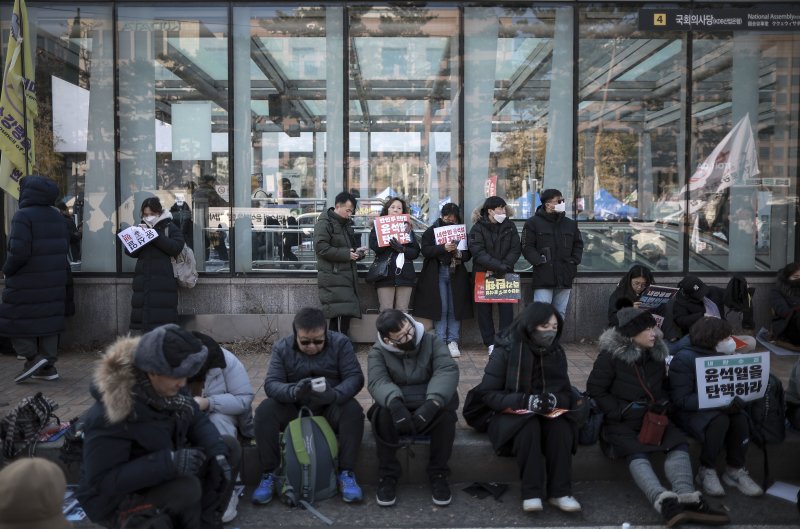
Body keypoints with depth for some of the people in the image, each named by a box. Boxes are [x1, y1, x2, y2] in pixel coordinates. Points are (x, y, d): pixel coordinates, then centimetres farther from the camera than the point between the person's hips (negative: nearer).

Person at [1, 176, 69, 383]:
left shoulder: (23, 215, -14)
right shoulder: (57, 216, 10)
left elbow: (18, 251, -21)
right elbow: (63, 246, 12)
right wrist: (54, 267, 16)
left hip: (27, 281, -7)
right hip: (53, 280, 7)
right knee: (47, 319, 10)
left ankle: (32, 357, -2)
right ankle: (48, 365, 12)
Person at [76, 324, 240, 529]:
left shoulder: (167, 387, -12)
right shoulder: (108, 414, -32)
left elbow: (196, 420, 1)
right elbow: (101, 482, -31)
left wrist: (218, 451, -19)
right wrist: (168, 463, -39)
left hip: (159, 477, 8)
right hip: (115, 499, -7)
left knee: (230, 448, -4)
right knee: (186, 487, -33)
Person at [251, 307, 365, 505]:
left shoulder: (341, 343, -10)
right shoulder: (282, 348, -7)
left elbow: (355, 377, -17)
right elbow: (271, 383, -16)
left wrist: (334, 395, -39)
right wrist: (293, 391, -40)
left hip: (331, 408, -1)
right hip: (294, 409, 1)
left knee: (353, 410, -31)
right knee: (264, 411, -26)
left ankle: (346, 473, -20)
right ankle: (269, 475, -15)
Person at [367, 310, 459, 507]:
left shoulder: (433, 341, -4)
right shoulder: (378, 352, -3)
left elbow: (448, 371, -19)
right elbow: (377, 381, -21)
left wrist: (433, 402, -38)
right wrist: (394, 403, -44)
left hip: (430, 410, 0)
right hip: (397, 409, 0)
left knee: (446, 412, -32)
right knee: (382, 413, -32)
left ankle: (438, 474, -15)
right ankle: (387, 476, -16)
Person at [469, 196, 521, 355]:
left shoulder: (510, 226, 4)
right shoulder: (478, 228, -6)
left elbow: (515, 249, 0)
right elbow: (478, 252, -16)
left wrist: (503, 267, -14)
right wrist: (499, 266, -21)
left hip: (505, 274, 2)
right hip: (483, 274, -2)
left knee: (507, 307, -4)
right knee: (485, 309, 2)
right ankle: (491, 343, 11)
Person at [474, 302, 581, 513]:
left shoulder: (556, 352, 2)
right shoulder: (506, 351, -11)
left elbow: (566, 393, 6)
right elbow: (488, 394, -12)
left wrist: (555, 400, -19)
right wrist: (525, 401, -26)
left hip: (547, 414, 3)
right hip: (511, 415, -3)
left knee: (560, 426, -31)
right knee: (529, 426, -36)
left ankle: (560, 492, -23)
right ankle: (532, 493, -28)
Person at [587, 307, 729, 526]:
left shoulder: (656, 353, 10)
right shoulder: (610, 355, -10)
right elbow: (595, 390, -10)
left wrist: (663, 406, 4)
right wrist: (619, 412, -18)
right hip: (622, 421, -6)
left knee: (679, 444, -21)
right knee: (636, 452, -32)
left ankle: (686, 497, -43)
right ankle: (664, 500, -54)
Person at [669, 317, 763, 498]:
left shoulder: (722, 356, 5)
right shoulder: (684, 359, -17)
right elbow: (681, 400, -23)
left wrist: (734, 400, -17)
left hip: (720, 408, 6)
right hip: (689, 411, -6)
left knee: (740, 417, -26)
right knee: (719, 421, -34)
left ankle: (735, 470, -10)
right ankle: (706, 470, -15)